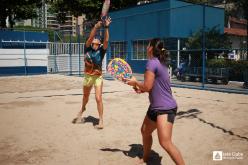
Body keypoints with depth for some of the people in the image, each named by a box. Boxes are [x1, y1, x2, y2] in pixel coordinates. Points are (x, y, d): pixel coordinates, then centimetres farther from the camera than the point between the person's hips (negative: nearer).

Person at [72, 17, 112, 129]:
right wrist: (96, 26, -32)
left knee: (98, 98, -13)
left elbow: (106, 41, -22)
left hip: (98, 77, -2)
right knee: (86, 96, 24)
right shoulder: (87, 49, -6)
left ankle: (101, 121, -4)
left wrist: (106, 27, -32)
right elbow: (90, 38, -21)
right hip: (87, 76, 2)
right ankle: (82, 108, 56)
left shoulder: (101, 51, -8)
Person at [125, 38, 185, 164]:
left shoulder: (152, 62, -16)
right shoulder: (160, 63, 13)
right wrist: (141, 89, 11)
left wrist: (135, 82, -1)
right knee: (145, 131, 24)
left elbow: (147, 87, -19)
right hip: (156, 107, 11)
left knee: (165, 143, -18)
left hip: (165, 108, -11)